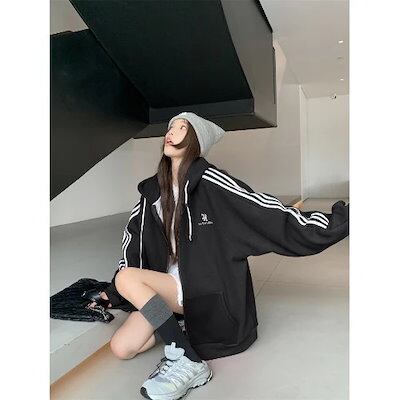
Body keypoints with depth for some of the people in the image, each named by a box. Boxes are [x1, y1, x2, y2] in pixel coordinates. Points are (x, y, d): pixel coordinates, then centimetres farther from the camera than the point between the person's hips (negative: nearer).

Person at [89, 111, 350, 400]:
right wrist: (114, 294, 21)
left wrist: (338, 221, -24)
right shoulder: (154, 190, 5)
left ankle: (188, 364, -18)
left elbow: (270, 215, -18)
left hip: (208, 290, -5)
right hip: (172, 288, 5)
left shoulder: (209, 181, -14)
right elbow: (134, 236, 15)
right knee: (121, 348, -11)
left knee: (126, 278, -23)